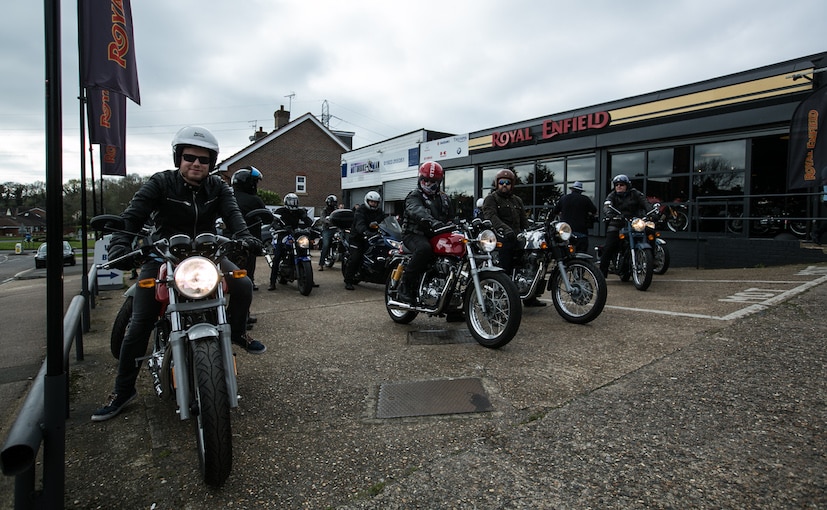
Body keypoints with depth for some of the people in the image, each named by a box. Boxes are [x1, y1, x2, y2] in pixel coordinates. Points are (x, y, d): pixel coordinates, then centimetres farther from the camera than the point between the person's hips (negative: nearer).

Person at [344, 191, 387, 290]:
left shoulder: (380, 212, 11)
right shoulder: (360, 211, -10)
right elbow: (359, 224, -28)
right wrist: (366, 232, -49)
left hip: (372, 237, 6)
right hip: (358, 238, -5)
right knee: (355, 258, -16)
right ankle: (348, 281, -8)